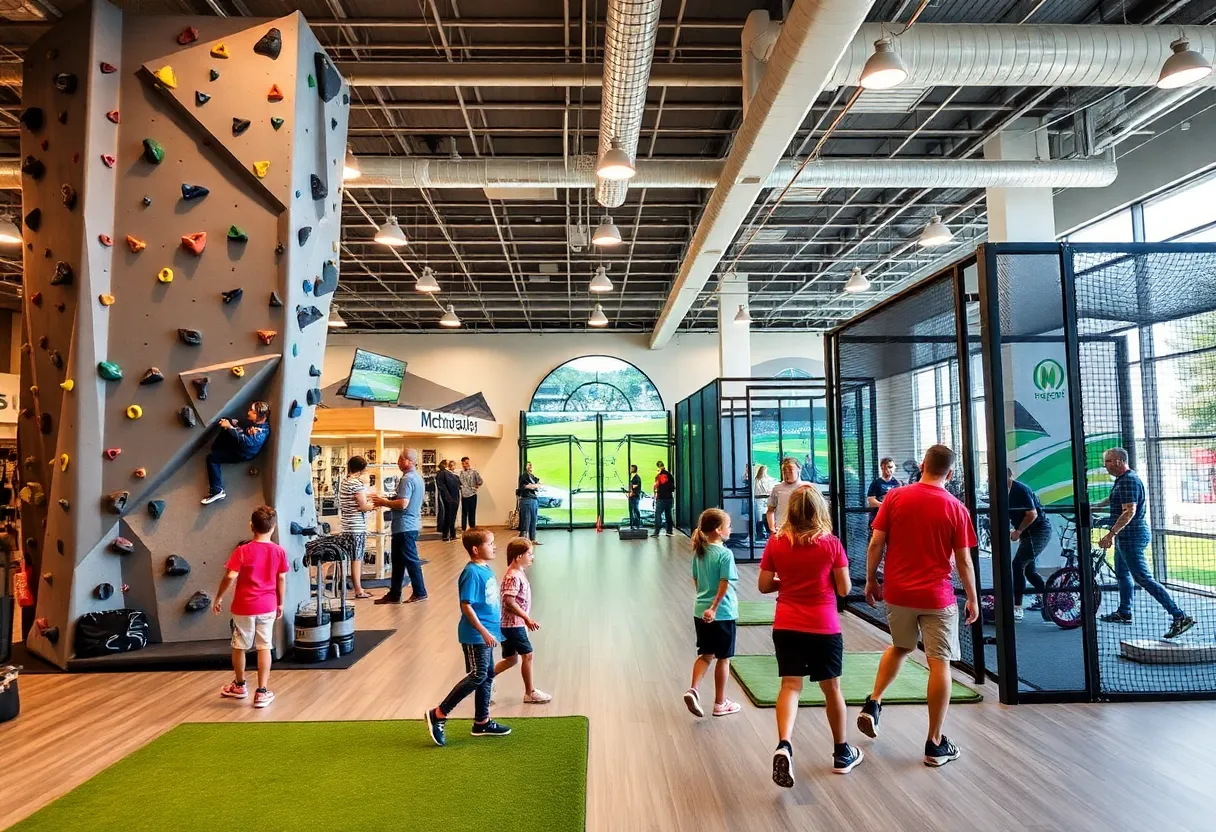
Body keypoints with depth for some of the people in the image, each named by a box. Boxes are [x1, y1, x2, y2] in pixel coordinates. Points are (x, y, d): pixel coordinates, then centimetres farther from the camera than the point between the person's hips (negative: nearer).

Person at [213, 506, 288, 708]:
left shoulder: (242, 551, -12)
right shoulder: (279, 551, -4)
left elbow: (230, 577, -15)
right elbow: (282, 580, 1)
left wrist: (218, 598, -1)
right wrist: (280, 604, 12)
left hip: (244, 607, -2)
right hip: (268, 606, 2)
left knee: (239, 647, 17)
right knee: (264, 647, 7)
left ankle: (239, 686, 34)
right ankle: (262, 692, 8)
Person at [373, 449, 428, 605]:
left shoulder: (407, 479, -18)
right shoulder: (417, 477, 14)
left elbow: (403, 504, -27)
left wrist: (384, 503, -12)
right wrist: (387, 501, 14)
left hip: (405, 526, -10)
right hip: (411, 524, 10)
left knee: (410, 560, -1)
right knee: (398, 561, 14)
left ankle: (419, 593, 6)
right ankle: (394, 594, 19)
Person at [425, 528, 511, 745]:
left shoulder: (486, 568, 8)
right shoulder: (471, 573, -19)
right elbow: (466, 606, -22)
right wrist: (484, 632, -24)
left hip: (486, 634, 9)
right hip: (475, 635, -9)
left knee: (488, 675, 14)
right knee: (477, 676, -8)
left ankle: (482, 722, 26)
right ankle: (438, 714, 2)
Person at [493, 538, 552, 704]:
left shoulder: (518, 574, 11)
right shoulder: (513, 577, -21)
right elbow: (509, 601, -28)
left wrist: (525, 620, 22)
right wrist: (527, 618, -26)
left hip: (514, 624, 10)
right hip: (513, 624, -10)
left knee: (511, 659, 16)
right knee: (527, 655, 0)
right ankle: (530, 693, 11)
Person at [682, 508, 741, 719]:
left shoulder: (698, 552, 3)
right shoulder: (725, 554, -17)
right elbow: (725, 584, -23)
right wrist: (714, 608, -20)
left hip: (701, 612, 6)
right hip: (722, 613, -6)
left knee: (705, 654, 16)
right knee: (723, 658, 8)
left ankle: (693, 689, -3)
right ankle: (720, 703, 19)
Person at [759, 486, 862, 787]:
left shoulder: (776, 543, -3)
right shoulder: (831, 544, -8)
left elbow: (764, 586, 0)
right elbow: (844, 589, -4)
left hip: (786, 626, 1)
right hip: (824, 627, -1)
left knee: (790, 685, 2)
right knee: (831, 687, 15)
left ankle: (783, 745, -21)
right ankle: (841, 753, 31)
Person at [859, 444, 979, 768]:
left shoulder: (895, 497, -4)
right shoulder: (955, 508, -6)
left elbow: (875, 544, -4)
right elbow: (963, 561, -3)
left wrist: (871, 581, 8)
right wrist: (973, 598, 10)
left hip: (898, 593, 2)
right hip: (937, 597, -2)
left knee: (899, 647, 26)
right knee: (939, 664, 6)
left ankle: (872, 704, 17)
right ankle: (935, 744, 11)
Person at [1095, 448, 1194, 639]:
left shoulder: (1129, 481, -19)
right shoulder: (1122, 479, 13)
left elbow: (1129, 512, -29)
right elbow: (1112, 500, 33)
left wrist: (1110, 534, -31)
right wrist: (1093, 506, 39)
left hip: (1132, 537, -11)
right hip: (1126, 537, 11)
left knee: (1143, 578, -11)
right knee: (1122, 574, 19)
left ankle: (1180, 617, -10)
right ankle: (1124, 613, 32)